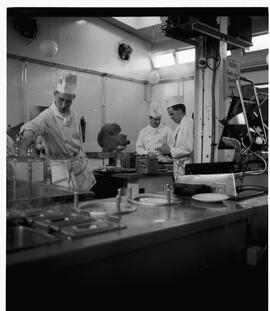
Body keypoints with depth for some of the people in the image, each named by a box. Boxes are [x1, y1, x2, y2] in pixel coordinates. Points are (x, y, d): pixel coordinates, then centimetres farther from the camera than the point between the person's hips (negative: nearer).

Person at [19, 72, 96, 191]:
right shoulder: (47, 116, -17)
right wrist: (29, 133, -60)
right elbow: (33, 125, -39)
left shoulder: (74, 115, 3)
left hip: (79, 162, 6)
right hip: (60, 165, -6)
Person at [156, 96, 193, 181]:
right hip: (179, 164, 9)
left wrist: (169, 150, -13)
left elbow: (188, 149, -20)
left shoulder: (188, 123, -14)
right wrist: (168, 148, 7)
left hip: (185, 164, -9)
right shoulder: (180, 125, 16)